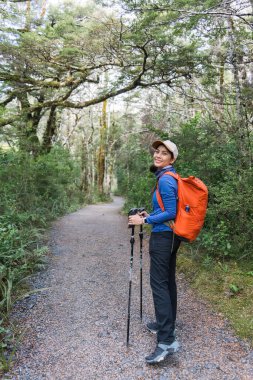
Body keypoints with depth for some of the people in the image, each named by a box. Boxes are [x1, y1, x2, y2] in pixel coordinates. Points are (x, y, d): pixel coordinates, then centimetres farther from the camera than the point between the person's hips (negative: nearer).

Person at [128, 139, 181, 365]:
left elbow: (171, 213, -20)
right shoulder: (170, 177, 13)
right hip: (171, 236, 10)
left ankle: (167, 340, -4)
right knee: (168, 281, 16)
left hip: (163, 236, -10)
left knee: (159, 284, -8)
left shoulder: (165, 180, -16)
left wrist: (144, 221, -15)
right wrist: (150, 215, 17)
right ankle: (166, 325, 29)